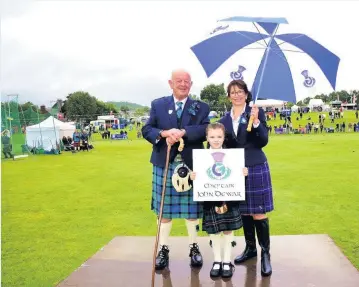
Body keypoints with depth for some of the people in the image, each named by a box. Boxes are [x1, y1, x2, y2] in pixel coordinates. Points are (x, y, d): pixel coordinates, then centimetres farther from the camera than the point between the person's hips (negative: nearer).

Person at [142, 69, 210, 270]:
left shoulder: (201, 107, 6)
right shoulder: (158, 105, 7)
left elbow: (205, 130, -10)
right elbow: (146, 130, -1)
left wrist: (182, 132, -25)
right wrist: (164, 133, -21)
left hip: (191, 165, 0)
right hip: (165, 165, 1)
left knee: (192, 209, 9)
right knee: (164, 209, 8)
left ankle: (194, 247, 25)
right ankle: (163, 249, 22)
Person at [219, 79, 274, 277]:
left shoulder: (256, 112, -4)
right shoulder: (225, 119, 8)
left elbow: (263, 141, -12)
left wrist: (255, 121, -24)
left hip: (256, 169, -4)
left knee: (258, 212, -3)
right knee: (244, 211, 14)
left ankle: (265, 253, 9)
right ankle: (250, 248, 29)